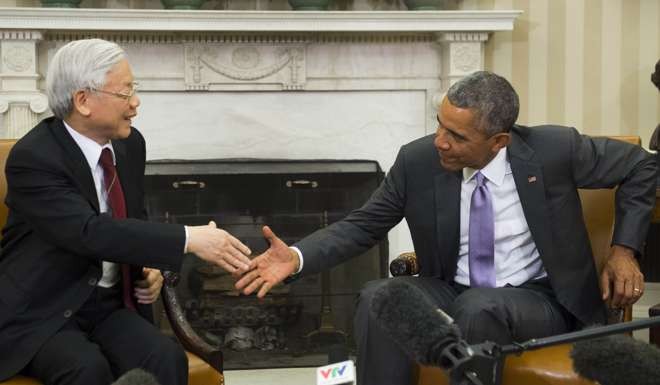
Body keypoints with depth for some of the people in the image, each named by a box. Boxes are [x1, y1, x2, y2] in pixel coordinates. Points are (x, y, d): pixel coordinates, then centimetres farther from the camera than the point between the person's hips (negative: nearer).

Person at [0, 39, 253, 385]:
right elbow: (91, 232, -31)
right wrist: (188, 238, -33)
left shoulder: (129, 144, 4)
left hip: (109, 305, 6)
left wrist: (150, 267, 1)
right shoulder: (33, 158, -18)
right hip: (40, 313, -5)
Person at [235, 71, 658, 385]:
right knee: (377, 298, -27)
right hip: (453, 294, 3)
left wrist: (624, 250, -9)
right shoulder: (418, 161, -10)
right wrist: (296, 257, -16)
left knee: (479, 308, -37)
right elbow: (364, 225, 0)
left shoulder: (554, 149, -16)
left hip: (537, 301, -3)